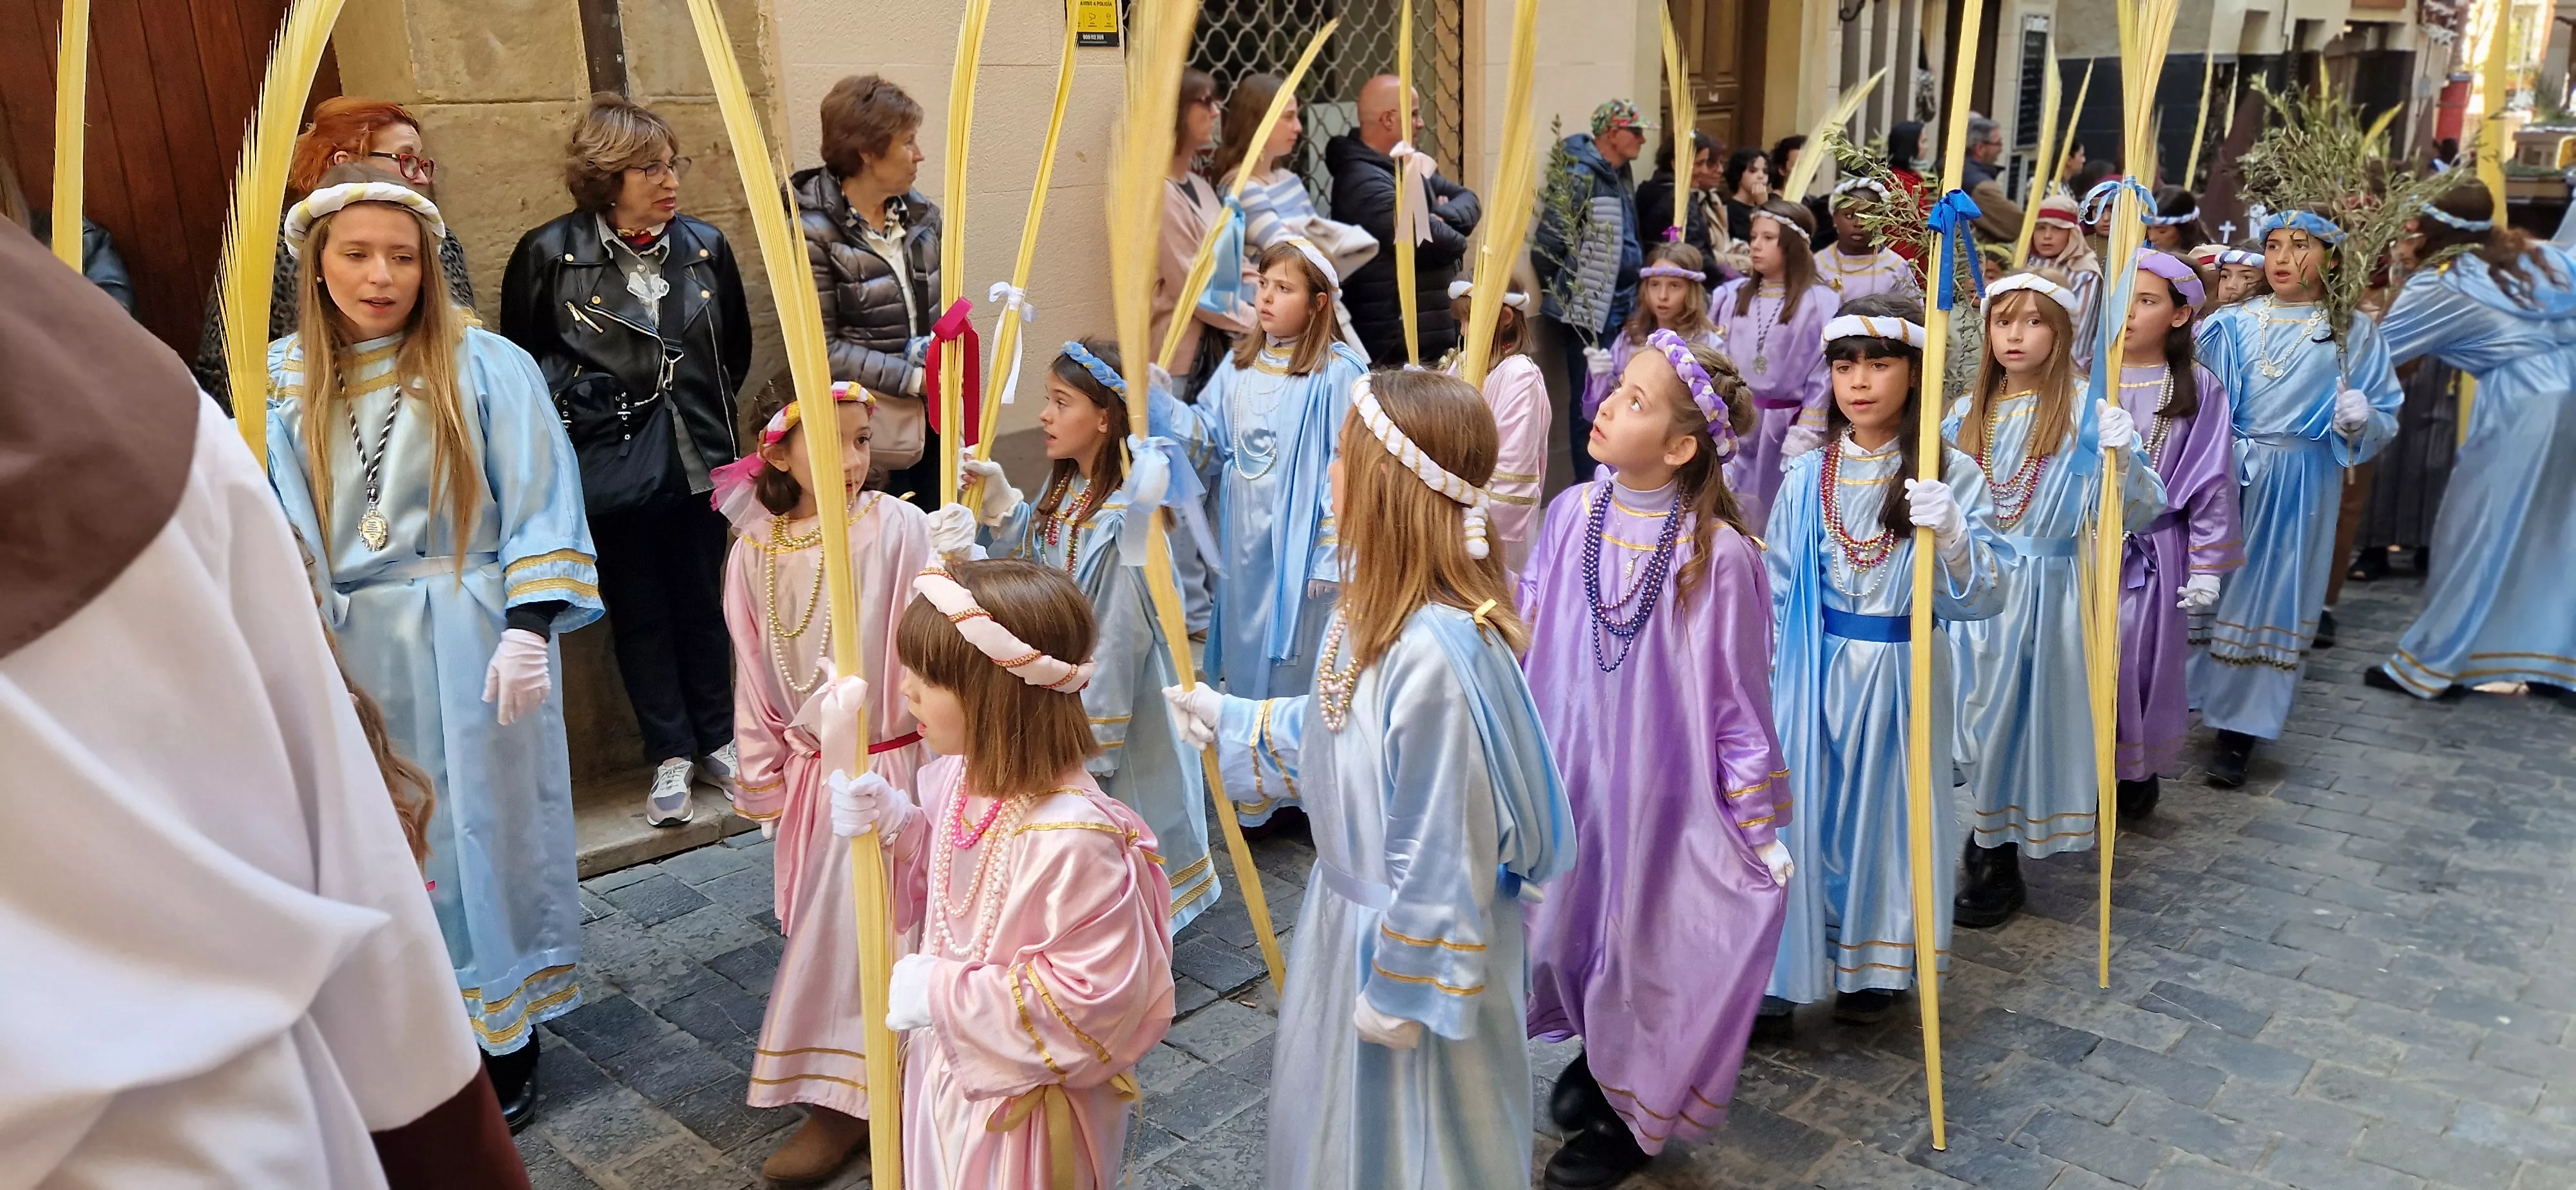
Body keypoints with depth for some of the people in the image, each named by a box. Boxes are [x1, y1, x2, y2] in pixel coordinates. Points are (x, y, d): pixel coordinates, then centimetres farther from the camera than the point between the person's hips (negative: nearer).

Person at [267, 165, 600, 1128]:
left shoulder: (484, 365, -7)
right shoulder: (286, 382, 3)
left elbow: (539, 505, -9)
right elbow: (277, 525, 7)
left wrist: (527, 628, -16)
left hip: (471, 639, -3)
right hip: (356, 645, 3)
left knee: (486, 822, 6)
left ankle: (507, 1032, 21)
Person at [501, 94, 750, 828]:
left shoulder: (705, 246, 0)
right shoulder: (550, 253, -8)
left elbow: (736, 350, 13)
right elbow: (523, 361, 1)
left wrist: (705, 412, 9)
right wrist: (580, 413, -1)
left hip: (697, 462, 3)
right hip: (612, 466, -2)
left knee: (704, 604, 11)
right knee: (640, 614, 7)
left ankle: (718, 742, 24)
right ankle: (670, 757, 18)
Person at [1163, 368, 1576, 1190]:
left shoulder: (1437, 652, -35)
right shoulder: (1374, 608, -4)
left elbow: (1439, 846, -28)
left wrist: (1400, 987, -18)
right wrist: (1230, 720, 23)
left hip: (1416, 943, -8)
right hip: (1349, 909, 9)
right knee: (1336, 1122, 29)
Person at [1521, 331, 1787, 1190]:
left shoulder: (1718, 553, -22)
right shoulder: (1572, 515, -8)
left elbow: (1738, 696, -14)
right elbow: (1524, 630, 5)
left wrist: (1757, 824, -9)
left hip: (1662, 781, -4)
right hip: (1569, 767, 5)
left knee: (1644, 932, 13)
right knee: (1574, 912, 21)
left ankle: (1631, 1116, 38)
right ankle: (1595, 1055, 51)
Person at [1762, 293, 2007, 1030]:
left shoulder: (1952, 475, -5)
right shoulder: (1807, 477, 2)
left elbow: (1984, 595, -11)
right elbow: (1777, 591, 9)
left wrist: (1951, 534, -28)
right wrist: (1770, 680, 7)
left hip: (1904, 672, -1)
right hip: (1814, 673, 2)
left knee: (1889, 811, 10)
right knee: (1804, 810, 1)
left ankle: (1875, 967, 30)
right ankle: (1781, 973, 15)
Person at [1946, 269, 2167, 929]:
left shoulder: (2086, 409, -6)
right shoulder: (1967, 415, 8)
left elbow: (2140, 512, -13)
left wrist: (2120, 455, -29)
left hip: (2047, 592, -4)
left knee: (2018, 714, 3)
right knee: (1974, 713, 8)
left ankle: (2001, 863, 16)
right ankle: (1980, 831, 27)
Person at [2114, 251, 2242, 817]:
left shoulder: (2199, 390, -1)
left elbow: (2212, 481, 1)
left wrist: (2206, 568, -1)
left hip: (2154, 552, 0)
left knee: (2142, 660, 5)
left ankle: (2139, 770, 25)